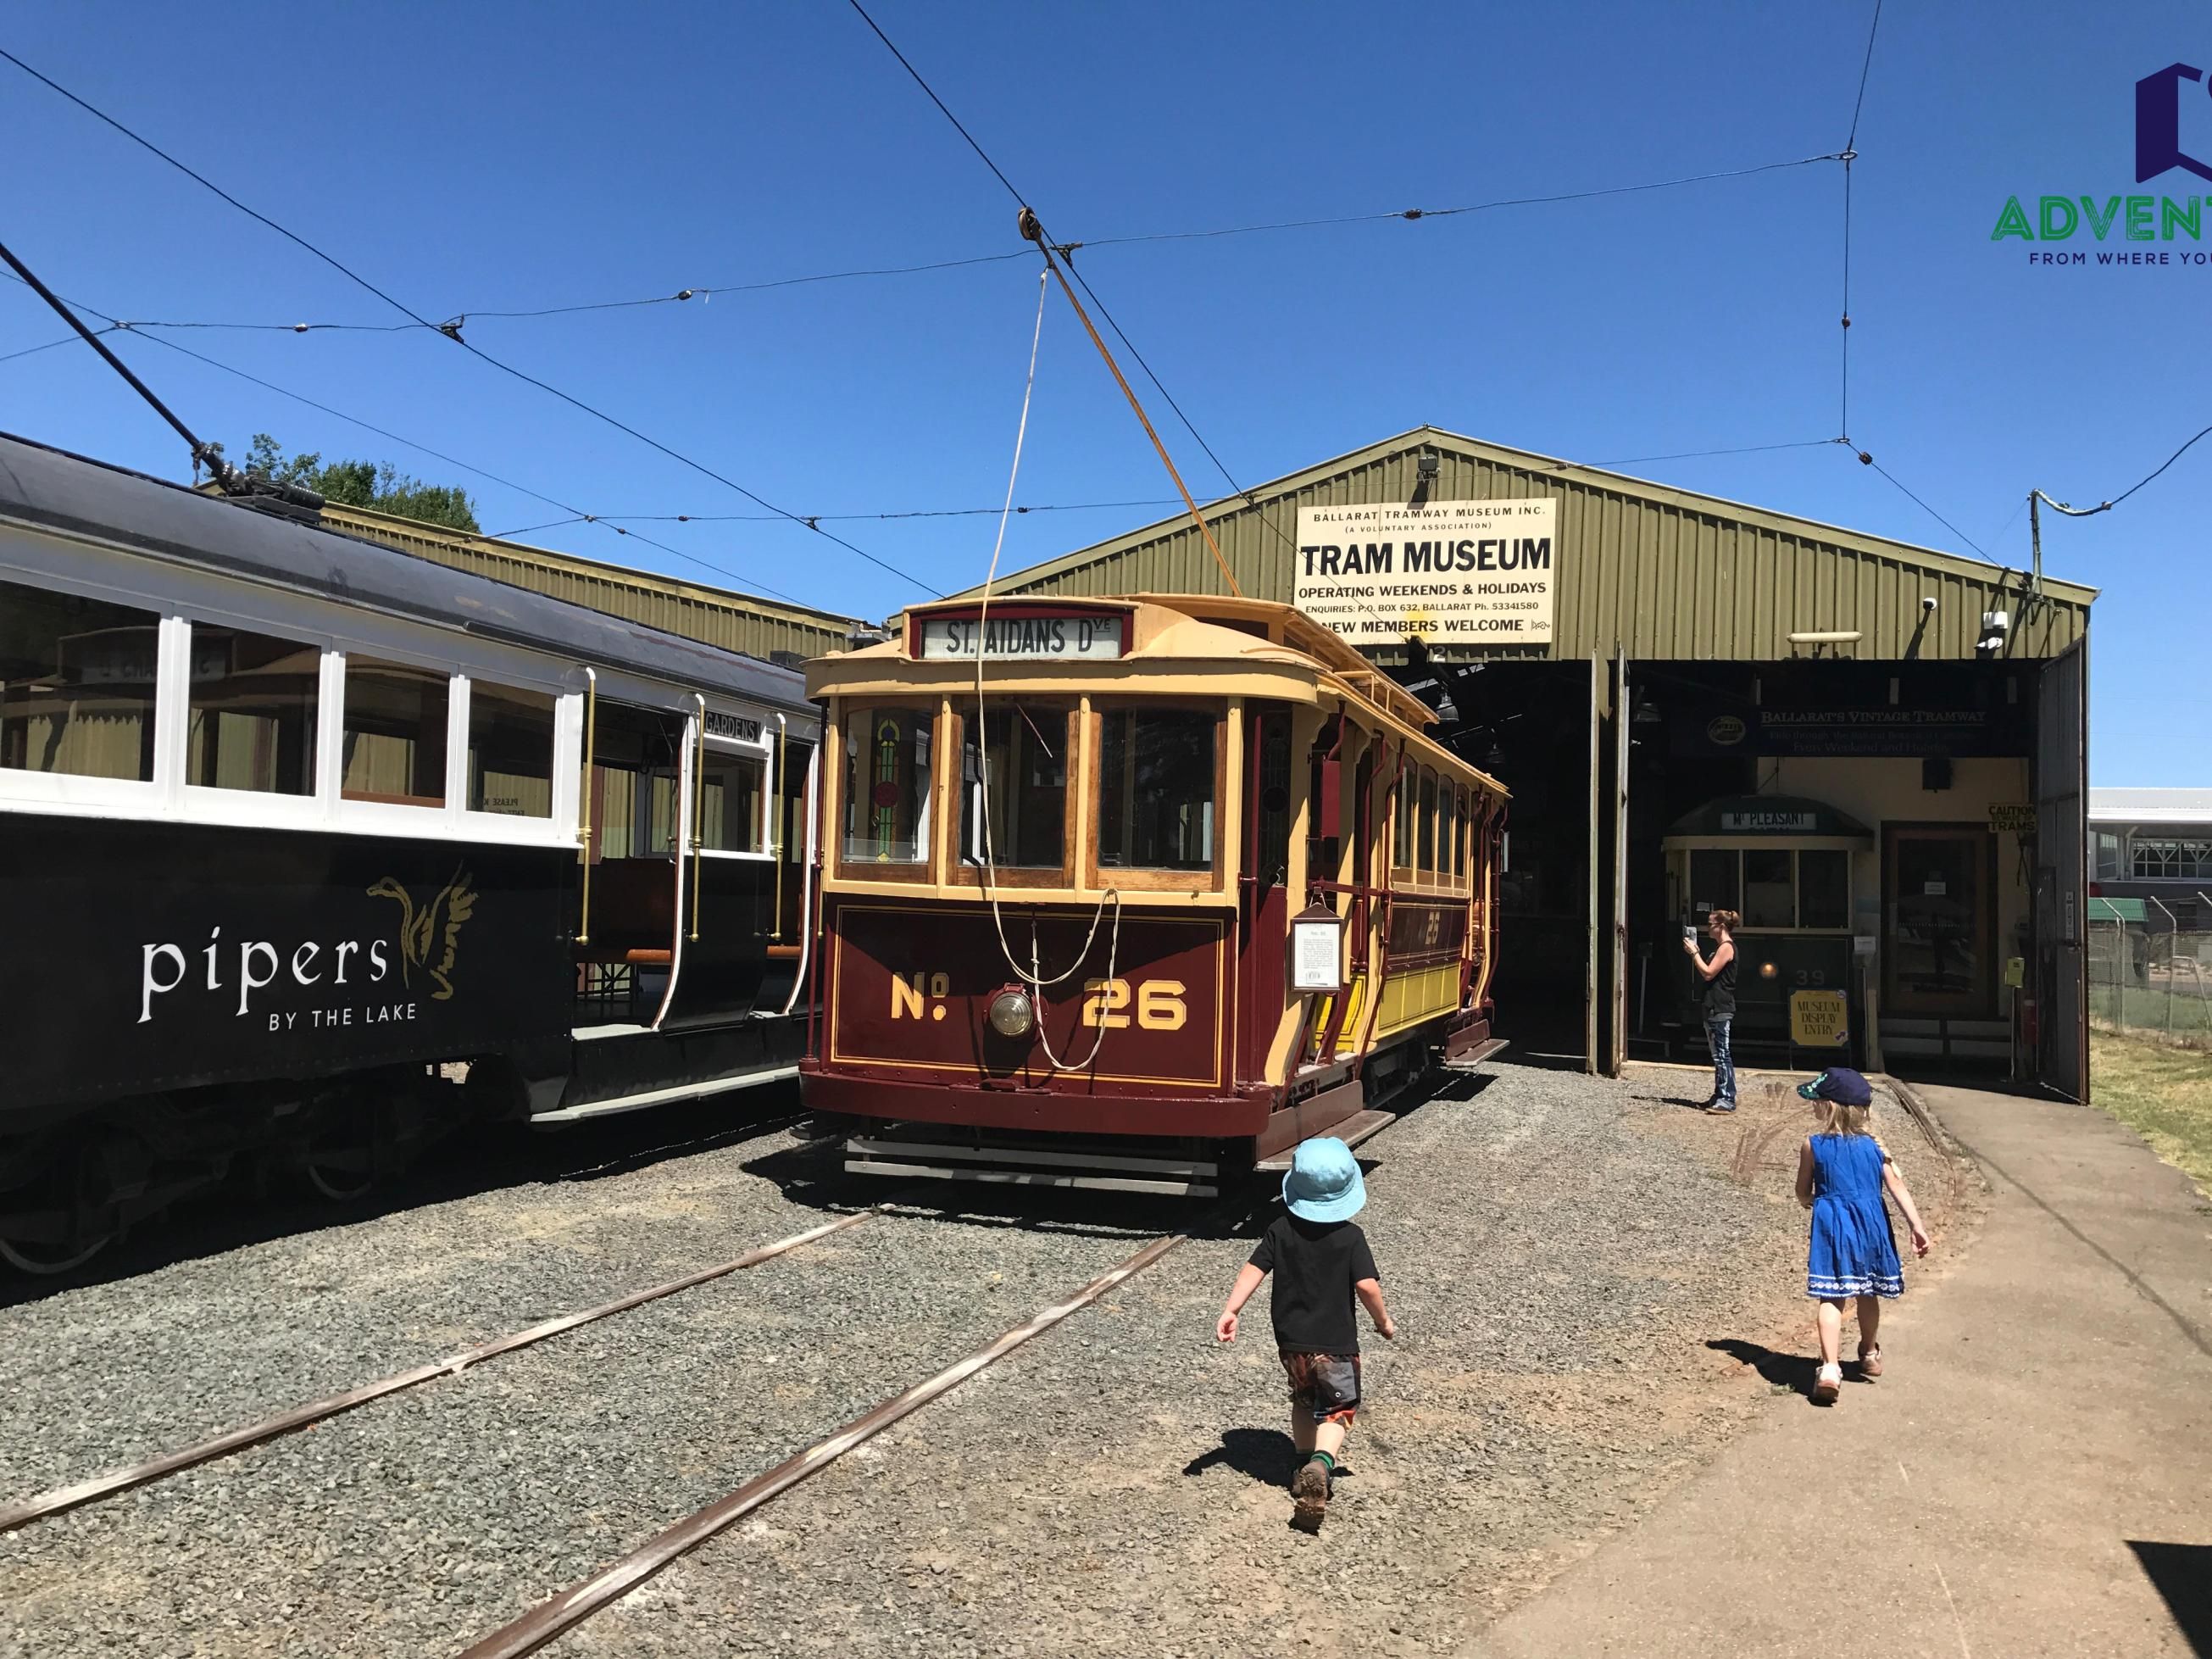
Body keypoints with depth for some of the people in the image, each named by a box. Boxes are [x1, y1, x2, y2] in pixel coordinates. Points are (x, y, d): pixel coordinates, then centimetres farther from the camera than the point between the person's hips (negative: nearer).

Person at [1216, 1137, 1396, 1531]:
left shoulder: (1281, 1230, -4)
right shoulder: (1350, 1237, -12)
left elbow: (1254, 1270, -9)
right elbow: (1367, 1285, -18)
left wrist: (1229, 1311, -9)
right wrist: (1384, 1321, -2)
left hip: (1291, 1340, 3)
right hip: (1336, 1343, -3)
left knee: (1304, 1400, 27)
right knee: (1338, 1409, 10)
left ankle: (1306, 1465, 30)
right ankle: (1321, 1463, -16)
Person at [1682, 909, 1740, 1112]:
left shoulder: (1726, 947, -12)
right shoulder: (1720, 947, 18)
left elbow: (1708, 973, -19)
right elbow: (1707, 973, 18)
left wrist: (1694, 952, -12)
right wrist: (1695, 952, 10)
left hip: (1720, 1009, -10)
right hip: (1712, 1008, 10)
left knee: (1721, 1055, -10)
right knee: (1718, 1055, 13)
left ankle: (1727, 1099, -11)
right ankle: (1721, 1095, 18)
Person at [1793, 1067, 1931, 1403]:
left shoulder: (1812, 1145, -5)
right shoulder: (1874, 1145, 3)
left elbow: (1803, 1194, 4)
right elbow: (1898, 1188, -2)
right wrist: (1917, 1227, -1)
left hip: (1831, 1227, -3)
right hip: (1870, 1227, 3)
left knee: (1831, 1298, -4)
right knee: (1868, 1294, 21)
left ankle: (1830, 1367, -19)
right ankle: (1870, 1356, 41)